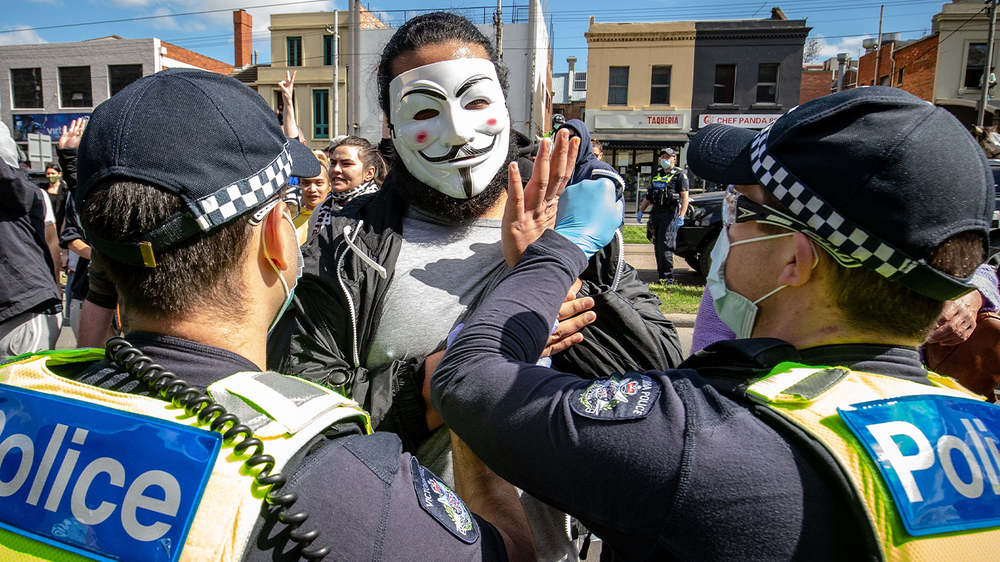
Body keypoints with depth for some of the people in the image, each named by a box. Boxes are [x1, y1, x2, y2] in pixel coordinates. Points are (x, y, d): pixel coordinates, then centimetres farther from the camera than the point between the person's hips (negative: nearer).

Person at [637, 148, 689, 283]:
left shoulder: (680, 175, 0)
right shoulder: (657, 174, 20)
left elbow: (685, 197, -8)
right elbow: (648, 195, 24)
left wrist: (681, 217, -18)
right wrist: (641, 211, 17)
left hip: (670, 213, -7)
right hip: (656, 214, 7)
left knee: (665, 246, -13)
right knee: (657, 247, 7)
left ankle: (667, 277, -9)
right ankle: (660, 275, 13)